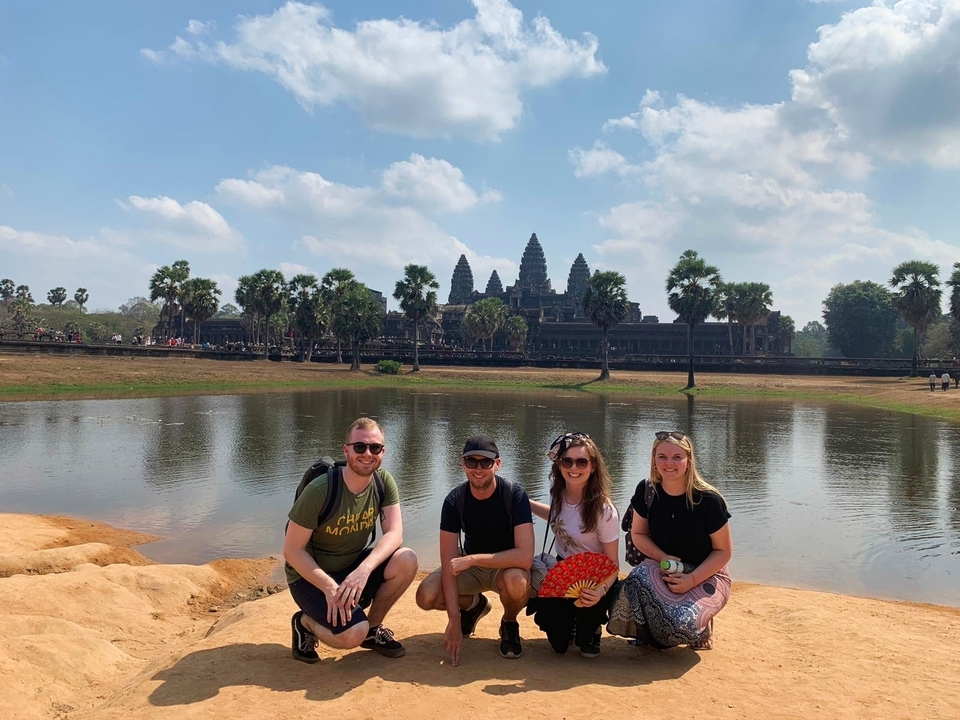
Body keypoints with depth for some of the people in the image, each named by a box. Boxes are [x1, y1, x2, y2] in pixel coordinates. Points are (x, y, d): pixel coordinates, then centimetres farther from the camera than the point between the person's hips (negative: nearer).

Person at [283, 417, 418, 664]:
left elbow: (394, 534, -18)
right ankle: (306, 622, 6)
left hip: (354, 568, 5)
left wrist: (364, 570, -35)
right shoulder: (319, 490, -23)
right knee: (353, 634, -28)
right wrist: (329, 587, -28)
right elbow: (292, 551, -18)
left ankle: (372, 628, 3)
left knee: (406, 561, -21)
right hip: (311, 576, -5)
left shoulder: (384, 482, -9)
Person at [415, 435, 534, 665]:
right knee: (426, 596, -22)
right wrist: (454, 620, -28)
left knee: (516, 582, -38)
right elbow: (449, 563, -20)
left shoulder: (515, 495, -25)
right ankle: (474, 604, 12)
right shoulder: (455, 500, -17)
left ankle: (509, 624, -1)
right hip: (469, 566, 3)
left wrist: (471, 559, -34)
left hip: (507, 566, -3)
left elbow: (525, 556, -34)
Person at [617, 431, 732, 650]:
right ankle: (649, 634, -1)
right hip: (663, 568, 3)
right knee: (638, 580, -33)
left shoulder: (709, 500, -18)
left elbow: (723, 551, -9)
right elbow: (638, 534, 4)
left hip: (706, 574, -3)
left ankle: (703, 624, 8)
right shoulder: (647, 492, -9)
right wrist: (663, 558, -15)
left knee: (682, 622, -32)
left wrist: (692, 580, -21)